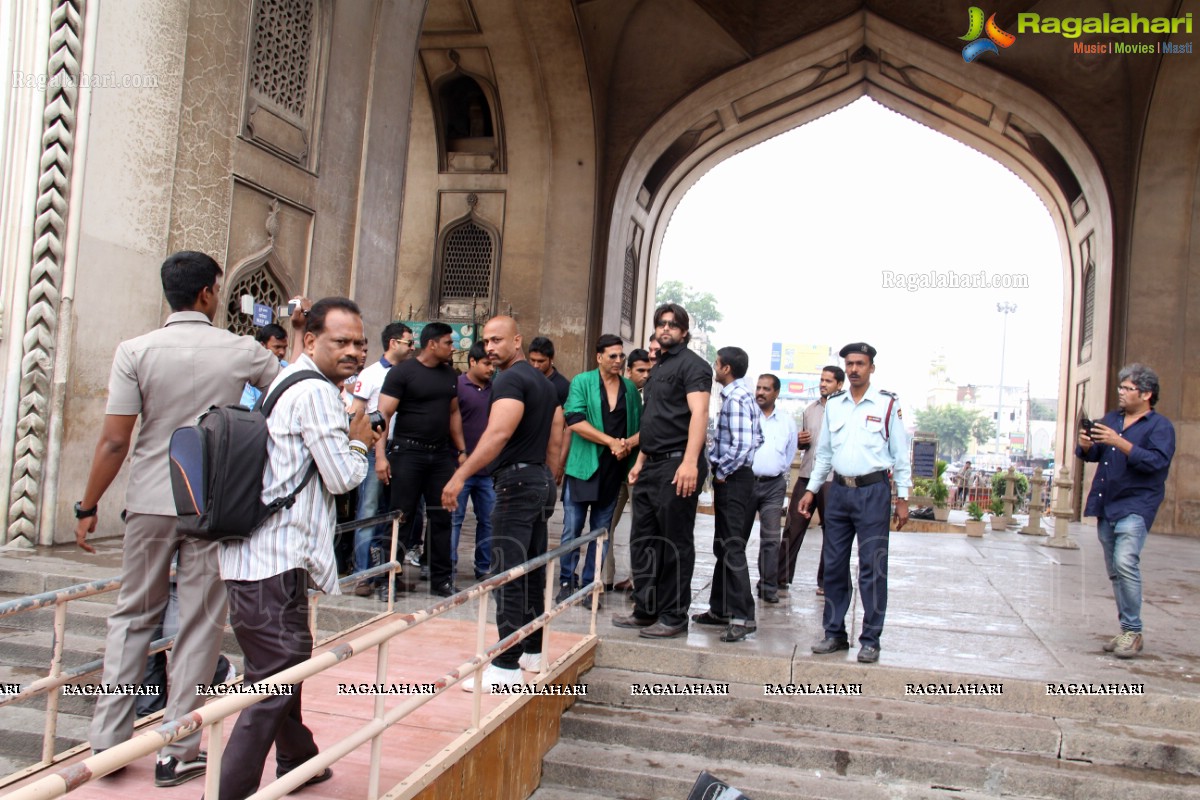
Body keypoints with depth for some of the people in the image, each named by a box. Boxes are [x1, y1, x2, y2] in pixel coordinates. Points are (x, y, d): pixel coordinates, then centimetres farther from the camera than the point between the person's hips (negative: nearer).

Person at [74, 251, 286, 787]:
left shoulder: (136, 352, -6)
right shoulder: (241, 351, -4)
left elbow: (114, 441, -7)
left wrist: (88, 507, 3)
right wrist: (300, 332, 26)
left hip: (151, 504, 1)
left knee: (132, 617, 16)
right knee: (199, 627, 6)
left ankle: (108, 740, 19)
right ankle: (177, 752, 14)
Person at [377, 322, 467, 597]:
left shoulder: (449, 374, 12)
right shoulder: (402, 372, -7)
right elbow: (384, 414, -11)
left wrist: (462, 450, 14)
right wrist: (381, 455, -19)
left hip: (441, 453, 6)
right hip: (408, 451, -5)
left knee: (441, 517, 8)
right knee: (402, 516, 0)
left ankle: (441, 579, 16)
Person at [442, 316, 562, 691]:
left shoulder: (510, 380, -12)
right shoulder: (545, 382, 18)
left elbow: (497, 434, -25)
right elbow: (555, 441, 21)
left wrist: (461, 475, -27)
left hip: (516, 481, -10)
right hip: (541, 481, 10)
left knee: (510, 575, -9)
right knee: (533, 569, 15)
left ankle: (507, 667, -7)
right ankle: (533, 650, 24)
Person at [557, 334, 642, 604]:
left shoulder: (631, 388, 9)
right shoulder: (582, 382, -2)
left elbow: (642, 426, 10)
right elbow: (574, 421, -13)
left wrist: (630, 443, -13)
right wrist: (611, 441, -17)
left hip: (614, 470, 3)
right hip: (583, 467, -3)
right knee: (572, 529, 1)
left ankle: (589, 584, 19)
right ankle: (567, 582, 15)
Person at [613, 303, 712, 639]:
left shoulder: (692, 364, -6)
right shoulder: (657, 369, 21)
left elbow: (699, 414, -18)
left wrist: (690, 462, -28)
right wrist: (640, 461, 19)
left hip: (677, 465, -9)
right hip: (651, 466, 9)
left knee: (675, 543, -1)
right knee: (643, 541, 11)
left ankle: (674, 617, 8)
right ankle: (646, 611, 21)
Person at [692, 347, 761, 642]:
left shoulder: (735, 398, -16)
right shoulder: (744, 396, 15)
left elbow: (741, 444, -24)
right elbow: (757, 439, 20)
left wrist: (722, 473, -13)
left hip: (732, 479, -11)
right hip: (736, 477, 11)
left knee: (732, 548, -10)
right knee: (724, 546, 15)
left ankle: (742, 617, -10)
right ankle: (721, 609, 24)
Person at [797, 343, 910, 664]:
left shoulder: (887, 404, -1)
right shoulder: (833, 404, 11)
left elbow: (900, 454, 1)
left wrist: (902, 498, -2)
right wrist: (811, 490, 13)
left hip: (873, 491, -4)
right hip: (839, 490, 4)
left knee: (872, 567, -2)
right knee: (834, 565, 8)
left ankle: (870, 640, 8)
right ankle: (835, 634, 19)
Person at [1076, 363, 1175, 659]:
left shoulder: (1160, 426, -4)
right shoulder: (1111, 419, 15)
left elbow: (1157, 461, -20)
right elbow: (1093, 455, 16)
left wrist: (1119, 442, -27)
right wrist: (1086, 445, -6)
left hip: (1136, 505, -7)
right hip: (1105, 505, 7)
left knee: (1125, 561, -22)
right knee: (1114, 570, 10)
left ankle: (1133, 632, -13)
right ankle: (1127, 631, 20)